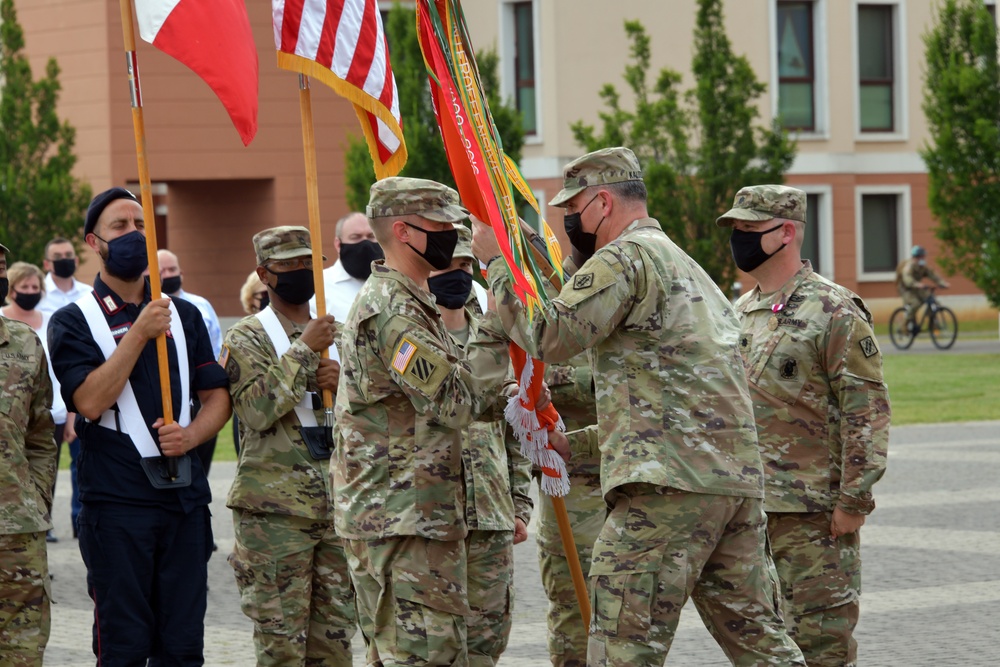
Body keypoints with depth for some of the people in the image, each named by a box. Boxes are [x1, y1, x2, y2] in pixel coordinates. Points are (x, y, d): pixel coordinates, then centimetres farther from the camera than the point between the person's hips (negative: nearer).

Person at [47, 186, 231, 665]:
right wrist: (139, 333, -16)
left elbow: (218, 396, 14)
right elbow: (90, 402, -13)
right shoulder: (73, 321, 1)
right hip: (116, 501, -4)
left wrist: (191, 434, -6)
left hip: (185, 497, 4)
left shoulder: (183, 315, 14)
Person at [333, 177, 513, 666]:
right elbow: (456, 402, -21)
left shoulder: (394, 302, 20)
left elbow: (439, 398, 24)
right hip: (404, 520, -11)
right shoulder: (391, 311, -16)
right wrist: (496, 328, -18)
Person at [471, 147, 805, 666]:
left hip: (670, 487, -10)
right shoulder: (686, 266, 28)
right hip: (739, 480, 10)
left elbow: (547, 336, -14)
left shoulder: (627, 258, -4)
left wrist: (496, 262, -2)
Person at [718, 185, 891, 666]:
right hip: (745, 508, 8)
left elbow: (868, 410, -12)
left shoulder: (834, 311, -9)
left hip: (814, 510, -8)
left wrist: (853, 499, -16)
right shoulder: (739, 313, 15)